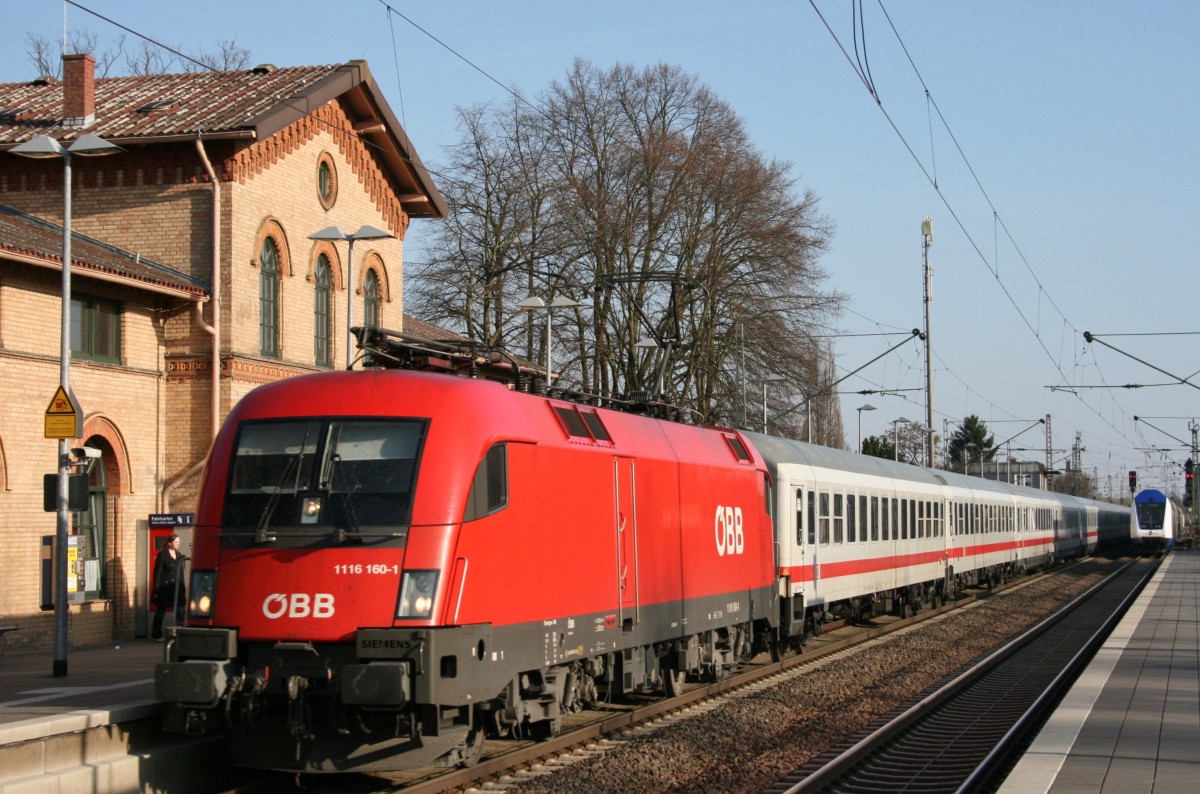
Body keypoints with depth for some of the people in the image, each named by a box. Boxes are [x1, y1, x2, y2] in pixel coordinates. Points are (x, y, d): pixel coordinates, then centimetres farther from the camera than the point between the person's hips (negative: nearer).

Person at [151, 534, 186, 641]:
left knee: (180, 612, -2)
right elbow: (157, 573, -9)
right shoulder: (162, 555, -7)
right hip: (164, 588, -5)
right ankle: (156, 635, 15)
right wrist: (156, 590, -12)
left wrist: (183, 590, 12)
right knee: (160, 612, 5)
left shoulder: (179, 556, 11)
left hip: (176, 588, 6)